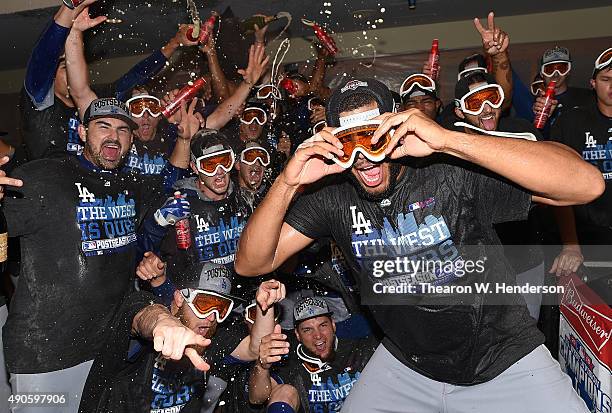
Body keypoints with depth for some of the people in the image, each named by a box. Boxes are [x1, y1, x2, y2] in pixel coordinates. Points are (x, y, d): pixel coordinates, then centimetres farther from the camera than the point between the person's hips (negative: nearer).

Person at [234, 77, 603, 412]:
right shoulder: (332, 197, -10)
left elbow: (587, 184, -33)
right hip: (405, 366, 3)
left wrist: (449, 140, -40)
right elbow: (251, 264, -10)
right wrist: (288, 183, -27)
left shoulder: (452, 172, -23)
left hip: (505, 362, -2)